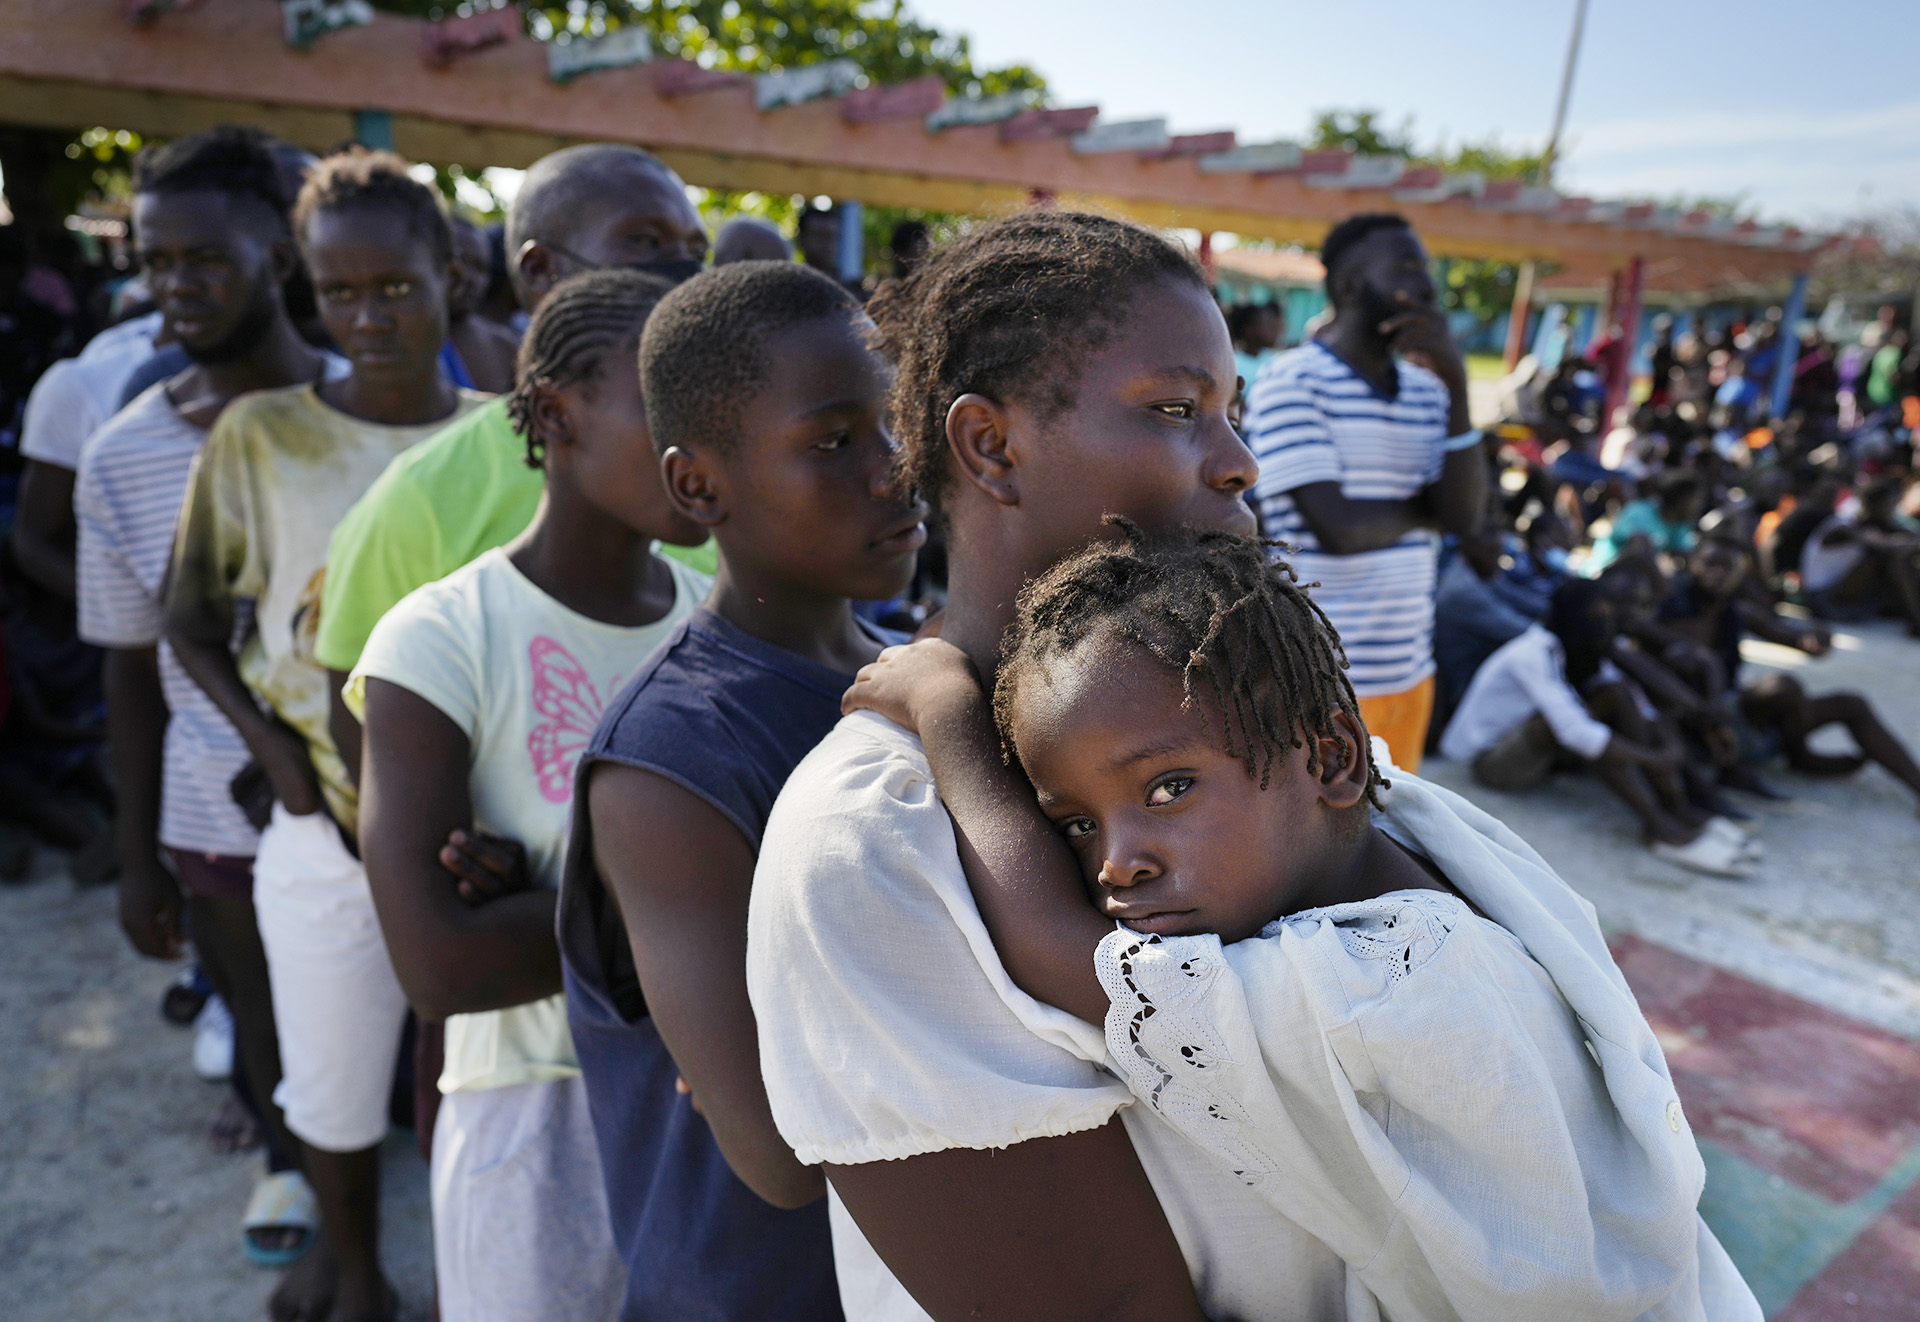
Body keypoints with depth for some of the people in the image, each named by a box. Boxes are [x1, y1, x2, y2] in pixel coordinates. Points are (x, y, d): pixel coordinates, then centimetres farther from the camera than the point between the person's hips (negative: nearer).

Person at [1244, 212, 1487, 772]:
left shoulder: (1425, 387, 10)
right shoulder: (1290, 382, -12)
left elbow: (1465, 516, -1)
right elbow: (1338, 528, -21)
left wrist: (1457, 386, -9)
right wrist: (1421, 508, -1)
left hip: (1409, 669, 7)